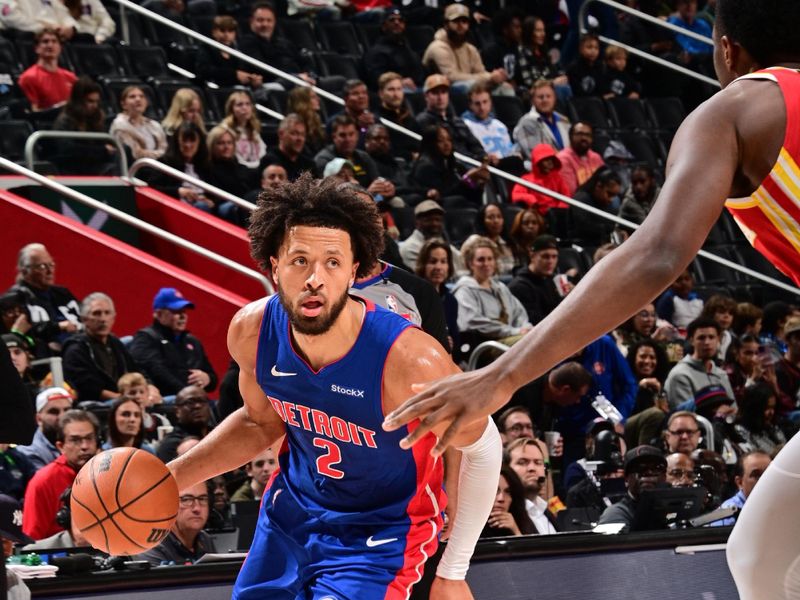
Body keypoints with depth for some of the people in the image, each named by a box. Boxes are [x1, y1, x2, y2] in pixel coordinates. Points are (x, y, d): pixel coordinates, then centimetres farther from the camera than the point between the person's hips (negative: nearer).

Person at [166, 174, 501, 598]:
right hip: (292, 511, 5)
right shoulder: (252, 332, -18)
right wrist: (172, 478, -6)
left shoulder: (409, 360, -33)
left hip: (380, 531, -5)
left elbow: (482, 449, -14)